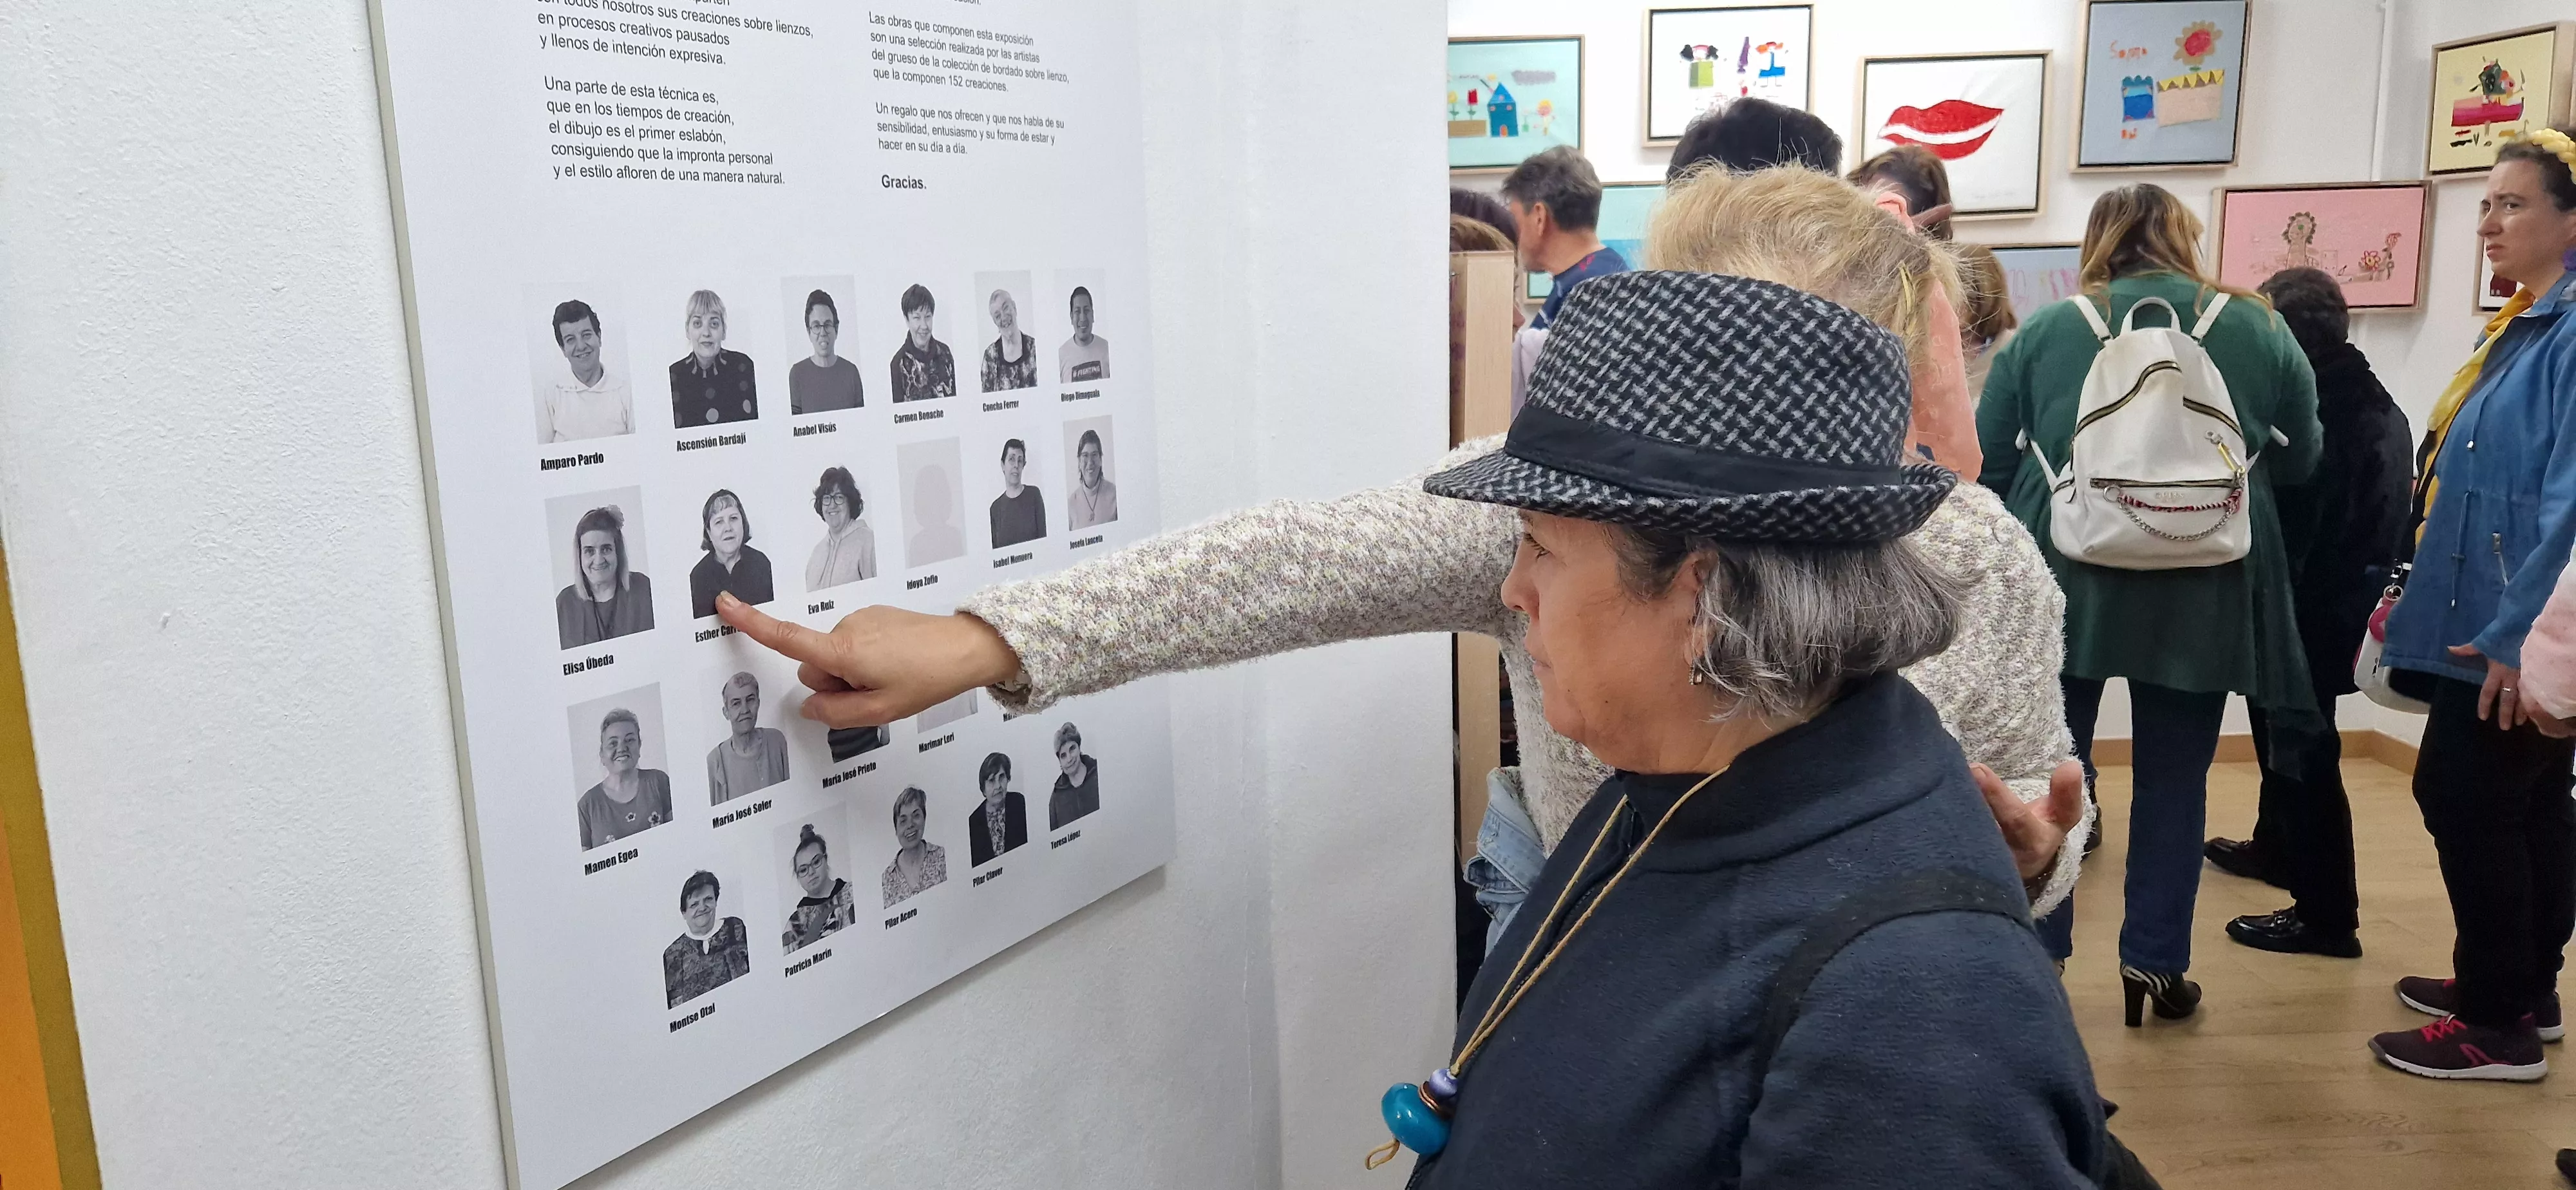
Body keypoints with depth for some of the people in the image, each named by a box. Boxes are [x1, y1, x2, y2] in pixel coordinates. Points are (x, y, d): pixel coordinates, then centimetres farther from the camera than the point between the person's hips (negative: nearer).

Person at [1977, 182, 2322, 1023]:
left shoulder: (2043, 331, 1)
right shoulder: (2261, 331, 4)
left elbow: (1986, 465, 2)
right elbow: (2299, 461, 14)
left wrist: (2023, 539, 19)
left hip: (2062, 578, 0)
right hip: (2204, 590, 1)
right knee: (2175, 776, 12)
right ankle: (2155, 961, 18)